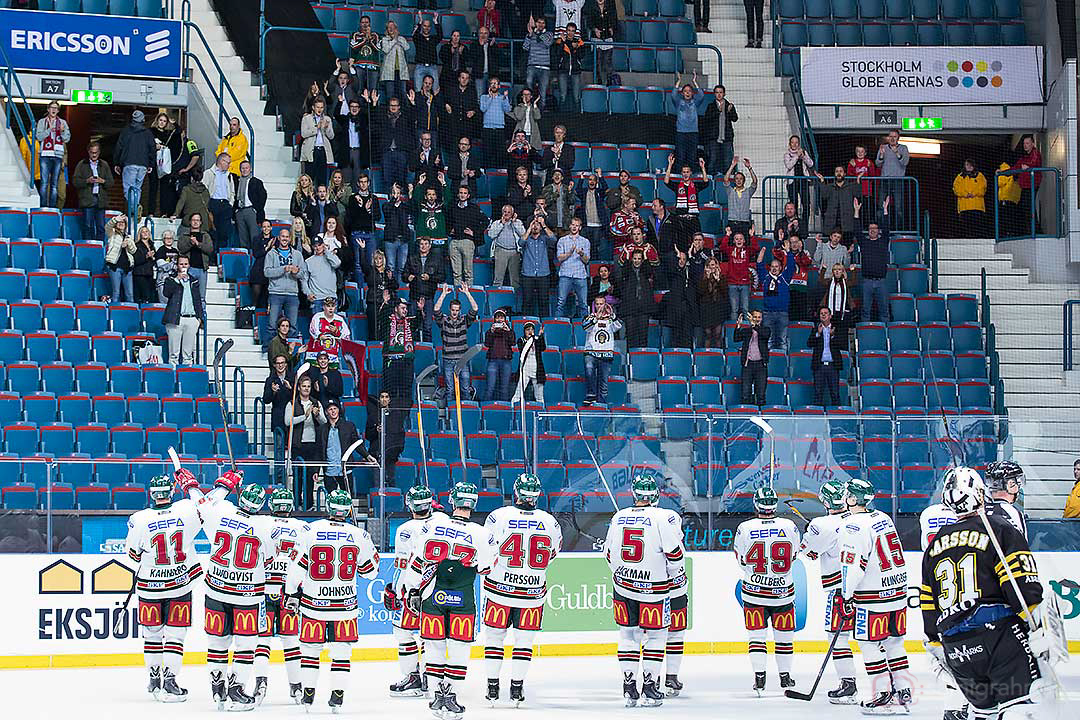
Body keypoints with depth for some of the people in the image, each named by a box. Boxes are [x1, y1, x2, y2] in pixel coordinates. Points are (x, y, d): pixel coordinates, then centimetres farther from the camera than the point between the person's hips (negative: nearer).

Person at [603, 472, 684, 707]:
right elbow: (675, 553, -11)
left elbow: (609, 554, 12)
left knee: (628, 635, 13)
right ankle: (650, 688, 4)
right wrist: (673, 574, 7)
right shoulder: (662, 518, -12)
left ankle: (628, 687, 11)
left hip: (622, 585, 4)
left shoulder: (618, 518, 3)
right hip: (654, 588, -4)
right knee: (655, 636, 6)